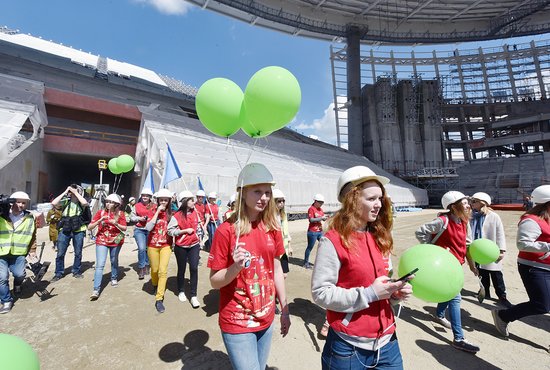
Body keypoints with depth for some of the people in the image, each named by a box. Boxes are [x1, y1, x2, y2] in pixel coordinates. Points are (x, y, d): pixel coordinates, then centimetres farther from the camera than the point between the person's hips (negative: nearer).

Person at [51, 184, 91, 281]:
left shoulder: (81, 203, -1)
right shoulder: (66, 201, 4)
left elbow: (85, 203, -25)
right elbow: (53, 203, -12)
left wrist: (75, 192, -14)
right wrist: (65, 192, -8)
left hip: (78, 231, -1)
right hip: (64, 230, 1)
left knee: (78, 253, 10)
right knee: (60, 253, 6)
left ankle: (76, 271, 26)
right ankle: (59, 273, 23)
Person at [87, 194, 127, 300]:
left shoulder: (120, 213, -5)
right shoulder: (100, 212, -4)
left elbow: (124, 228, -7)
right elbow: (89, 227, -6)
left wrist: (116, 224, -24)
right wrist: (99, 220, -21)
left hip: (116, 241, 1)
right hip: (102, 241, -1)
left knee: (114, 261, 17)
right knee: (100, 265, -9)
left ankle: (114, 279, 40)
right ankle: (96, 290, -7)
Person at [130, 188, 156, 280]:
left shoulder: (154, 206, 0)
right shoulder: (137, 206, 3)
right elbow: (132, 217, 8)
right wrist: (139, 218, -9)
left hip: (150, 230, 1)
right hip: (139, 230, -1)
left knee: (148, 249, 11)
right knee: (141, 248, -14)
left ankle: (146, 266, 32)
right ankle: (141, 268, 1)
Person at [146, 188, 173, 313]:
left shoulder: (170, 213, 1)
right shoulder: (153, 211, -7)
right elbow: (148, 227, -21)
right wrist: (157, 212, -23)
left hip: (166, 245, 1)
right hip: (153, 245, 0)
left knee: (163, 271, -9)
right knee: (154, 269, 14)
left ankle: (159, 299, -2)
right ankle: (155, 286, 45)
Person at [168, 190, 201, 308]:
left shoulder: (195, 213, 0)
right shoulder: (177, 215, -14)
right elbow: (170, 230, -14)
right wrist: (185, 231, -20)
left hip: (194, 245, 3)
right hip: (181, 247, -3)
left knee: (194, 268, -5)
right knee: (181, 270, 13)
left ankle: (193, 296, 5)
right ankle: (181, 292, 36)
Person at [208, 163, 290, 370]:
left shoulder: (272, 228, -4)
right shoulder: (226, 230, -18)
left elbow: (276, 270, 6)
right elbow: (214, 281, -11)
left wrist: (285, 309, 8)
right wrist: (235, 268, -30)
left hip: (266, 320, 5)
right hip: (237, 323, -5)